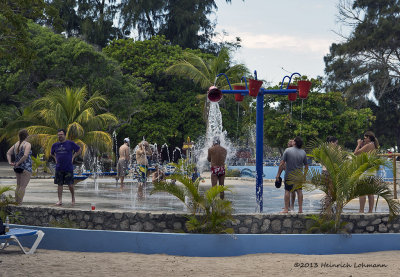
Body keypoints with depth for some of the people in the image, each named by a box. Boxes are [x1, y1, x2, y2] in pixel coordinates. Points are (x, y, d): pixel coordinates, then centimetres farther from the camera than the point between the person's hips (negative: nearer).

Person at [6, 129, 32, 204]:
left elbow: (8, 153, 8)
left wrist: (10, 162, -1)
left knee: (18, 186, 16)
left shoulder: (16, 144, 9)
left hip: (17, 168, 7)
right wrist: (18, 163, -13)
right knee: (23, 186, -6)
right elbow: (25, 156, -24)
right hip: (26, 167, -7)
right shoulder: (27, 144, -11)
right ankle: (19, 203, -9)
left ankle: (16, 202, 17)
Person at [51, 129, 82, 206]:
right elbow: (52, 153, 28)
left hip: (68, 168, -3)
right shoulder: (55, 145, 8)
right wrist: (55, 159, 11)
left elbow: (79, 150, 9)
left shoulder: (70, 143, -1)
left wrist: (73, 157, 2)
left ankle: (73, 198, 20)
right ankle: (60, 200, 6)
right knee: (59, 184, 2)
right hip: (59, 168, 3)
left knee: (70, 185, -2)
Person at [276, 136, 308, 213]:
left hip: (289, 175, -3)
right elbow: (306, 166, 5)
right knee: (299, 191, 10)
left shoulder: (287, 150, -9)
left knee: (287, 191, 3)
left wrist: (278, 174, -4)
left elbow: (282, 164, -9)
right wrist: (304, 175, 17)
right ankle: (300, 209, 11)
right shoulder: (303, 152, 0)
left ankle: (286, 209, 3)